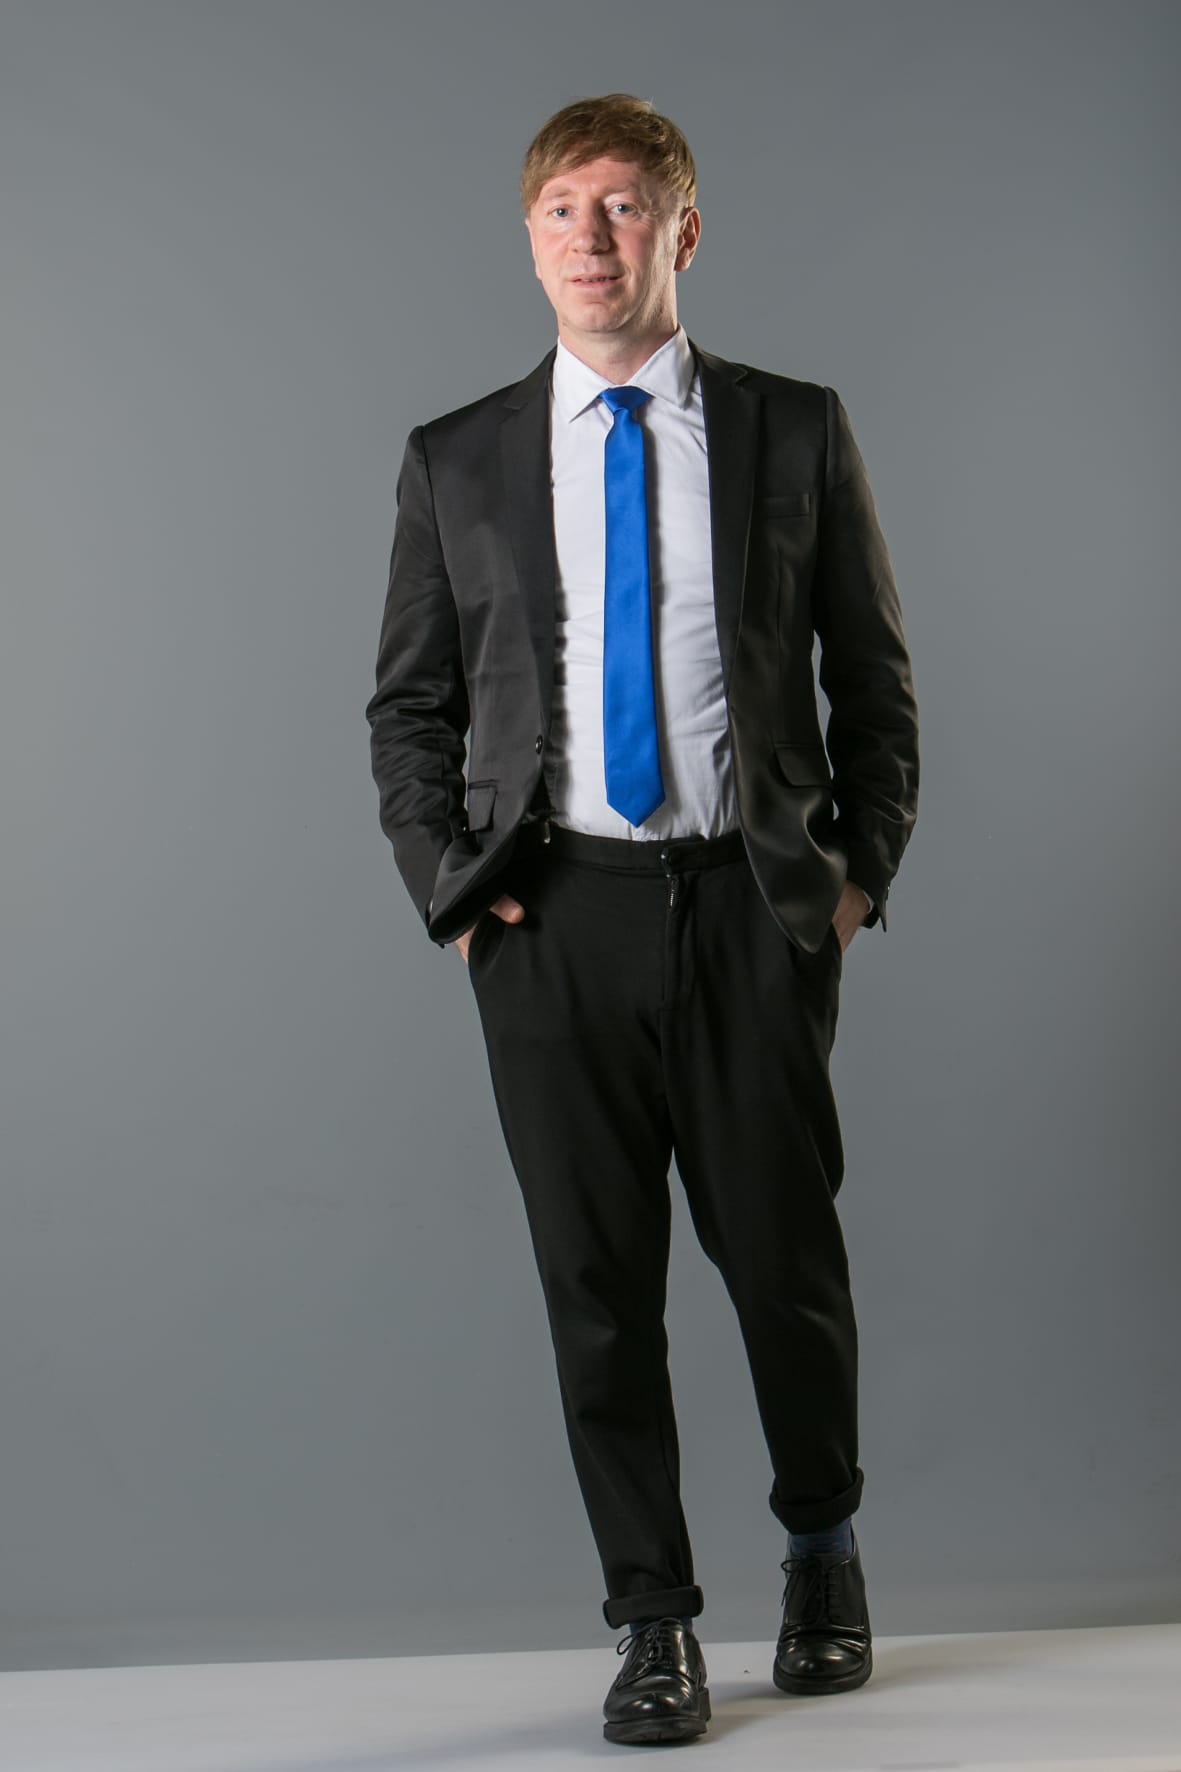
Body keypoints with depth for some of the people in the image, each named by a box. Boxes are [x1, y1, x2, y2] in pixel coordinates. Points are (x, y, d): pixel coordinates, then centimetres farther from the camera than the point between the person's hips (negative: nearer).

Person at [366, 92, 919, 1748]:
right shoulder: (459, 461, 6)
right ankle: (655, 1622, 18)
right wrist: (455, 894, -1)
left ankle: (824, 1554, 34)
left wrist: (863, 873, 2)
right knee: (599, 1285, 4)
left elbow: (875, 677, 9)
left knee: (786, 1259, 7)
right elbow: (409, 708, 10)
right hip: (552, 919, 1)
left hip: (755, 912, 0)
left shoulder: (795, 431, 4)